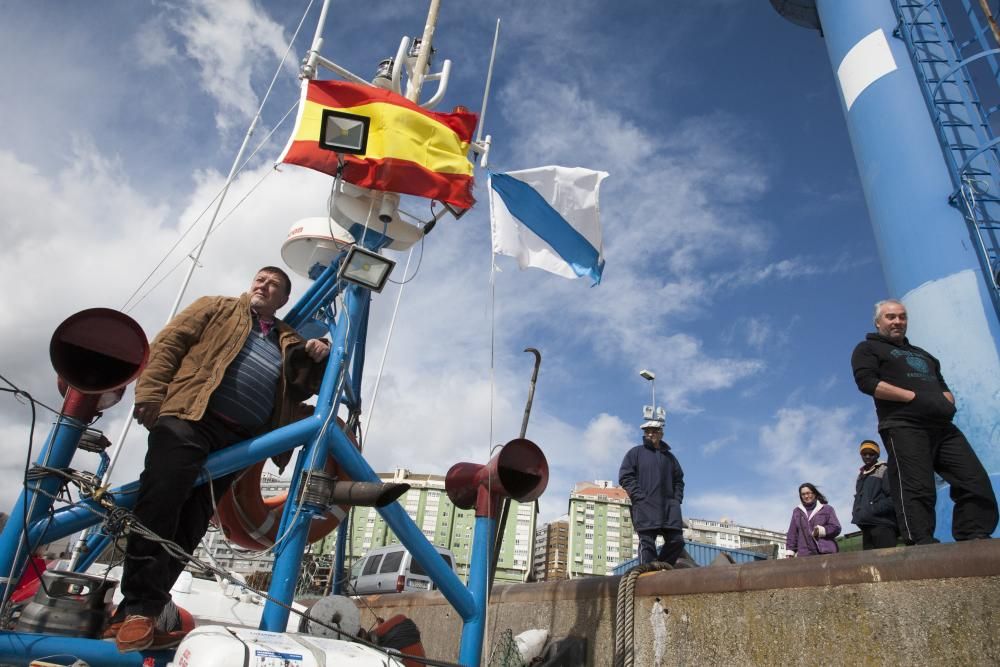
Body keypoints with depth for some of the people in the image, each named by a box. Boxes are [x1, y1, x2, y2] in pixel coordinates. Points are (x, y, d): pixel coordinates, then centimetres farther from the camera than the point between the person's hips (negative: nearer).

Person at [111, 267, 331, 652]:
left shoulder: (290, 342, 27)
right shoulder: (217, 308, 17)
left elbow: (301, 390, 23)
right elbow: (168, 343, 6)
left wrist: (316, 360, 2)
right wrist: (151, 392, -9)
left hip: (241, 440, 4)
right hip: (188, 418, -3)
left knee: (191, 523, 0)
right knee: (161, 501, -17)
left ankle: (136, 616, 5)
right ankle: (139, 609, -12)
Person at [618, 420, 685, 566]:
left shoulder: (669, 456, 21)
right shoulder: (636, 452, 9)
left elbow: (678, 480, 25)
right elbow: (625, 477, 0)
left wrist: (677, 499, 9)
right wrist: (639, 497, -10)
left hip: (669, 507, 4)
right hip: (645, 506, -4)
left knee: (677, 540, -2)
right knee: (647, 543, -7)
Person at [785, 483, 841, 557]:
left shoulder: (827, 509, 13)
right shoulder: (796, 512, 21)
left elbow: (836, 528, 5)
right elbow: (792, 534, 17)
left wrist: (822, 530, -13)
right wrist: (790, 551, 8)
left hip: (826, 552, -2)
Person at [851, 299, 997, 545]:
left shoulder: (922, 354, 33)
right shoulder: (868, 349, 11)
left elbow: (943, 385, 30)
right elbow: (867, 382, -7)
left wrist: (947, 401, 4)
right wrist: (915, 397, -12)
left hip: (942, 427, 7)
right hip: (903, 427, -7)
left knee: (976, 483, -5)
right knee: (917, 490, -14)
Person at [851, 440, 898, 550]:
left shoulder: (884, 471, 1)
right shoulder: (861, 475, 24)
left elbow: (894, 498, -9)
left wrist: (873, 510, -15)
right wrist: (857, 514, 11)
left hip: (882, 524, -7)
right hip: (866, 526, 7)